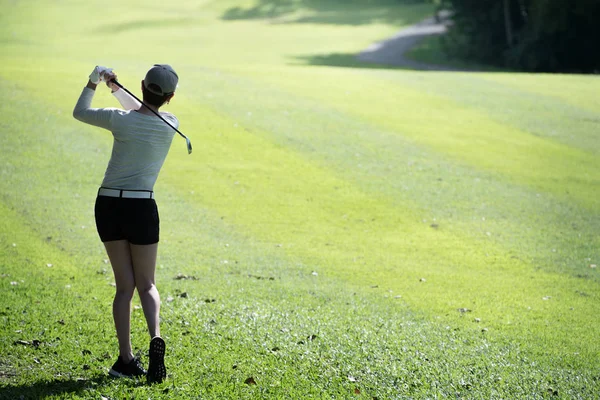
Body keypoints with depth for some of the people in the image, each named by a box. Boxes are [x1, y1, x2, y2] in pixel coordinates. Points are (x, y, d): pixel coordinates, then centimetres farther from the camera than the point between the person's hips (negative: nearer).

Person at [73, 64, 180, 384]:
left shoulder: (120, 120, -9)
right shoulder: (170, 125, -2)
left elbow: (79, 112, 11)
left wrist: (93, 83, 19)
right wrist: (116, 89, 17)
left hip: (108, 205, 0)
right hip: (141, 207, 0)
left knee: (125, 285, 8)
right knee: (146, 284, 8)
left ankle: (126, 359, 3)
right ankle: (155, 338, -20)